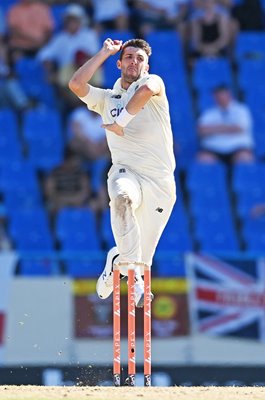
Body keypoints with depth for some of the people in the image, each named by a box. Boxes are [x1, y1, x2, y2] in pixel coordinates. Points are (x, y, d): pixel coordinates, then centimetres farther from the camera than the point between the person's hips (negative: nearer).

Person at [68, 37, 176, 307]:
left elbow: (147, 89, -18)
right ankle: (132, 270, -33)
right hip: (126, 172, 1)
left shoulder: (153, 81, 8)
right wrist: (105, 53, 8)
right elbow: (76, 84, -1)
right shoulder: (107, 98, 17)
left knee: (143, 256, -2)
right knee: (122, 197, -39)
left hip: (160, 181, -1)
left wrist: (121, 121, -14)